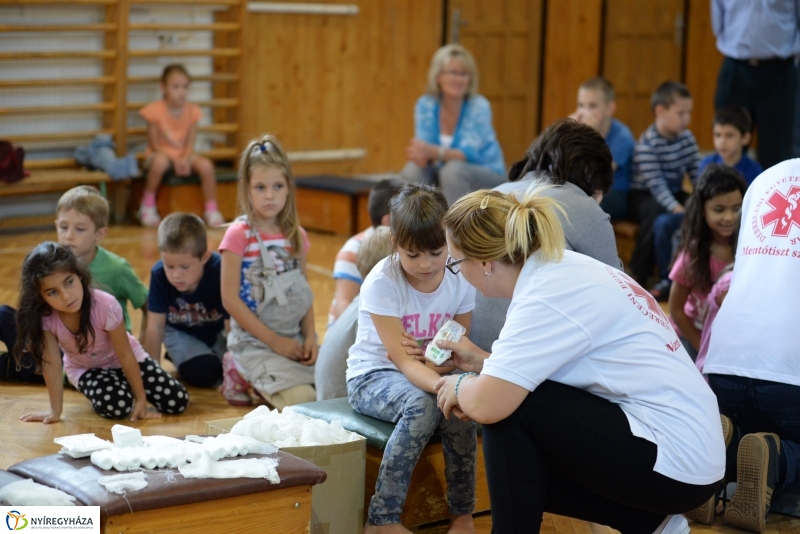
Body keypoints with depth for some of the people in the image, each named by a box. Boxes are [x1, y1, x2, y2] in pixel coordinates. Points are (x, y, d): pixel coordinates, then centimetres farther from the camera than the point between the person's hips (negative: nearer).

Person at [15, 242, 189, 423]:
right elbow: (52, 364, -20)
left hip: (121, 362, 0)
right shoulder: (44, 316, -29)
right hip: (84, 368, 0)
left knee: (177, 401, -12)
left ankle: (126, 384, 14)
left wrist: (141, 398, -18)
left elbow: (125, 355, -23)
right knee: (115, 406, -31)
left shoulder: (106, 305, -34)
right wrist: (55, 410, -19)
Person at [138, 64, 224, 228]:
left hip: (184, 155, 3)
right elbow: (154, 144, -10)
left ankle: (211, 210, -11)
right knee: (160, 162, -39)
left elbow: (190, 143, -1)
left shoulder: (192, 111, -2)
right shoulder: (155, 110, -12)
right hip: (160, 153, -3)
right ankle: (148, 206, -19)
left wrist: (185, 159, -23)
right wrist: (174, 160, -23)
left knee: (206, 165, -26)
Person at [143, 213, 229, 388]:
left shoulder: (220, 272, -33)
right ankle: (178, 356, 7)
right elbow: (155, 326, -16)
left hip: (217, 332, 1)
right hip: (180, 333, -1)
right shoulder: (159, 274, -27)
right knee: (202, 373, -26)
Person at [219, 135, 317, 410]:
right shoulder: (239, 234, -8)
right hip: (255, 343, -6)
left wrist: (309, 336, -5)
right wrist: (275, 341, -12)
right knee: (302, 401, -24)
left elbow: (304, 293, 12)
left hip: (296, 339, 6)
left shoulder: (297, 236, 9)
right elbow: (230, 299, -11)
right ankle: (244, 374, 4)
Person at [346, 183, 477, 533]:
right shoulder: (382, 282, -19)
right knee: (422, 405, -35)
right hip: (372, 377, -4)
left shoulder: (459, 281, -7)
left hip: (425, 374, 4)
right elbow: (402, 360, -27)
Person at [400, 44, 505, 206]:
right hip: (443, 173, 3)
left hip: (487, 175, -3)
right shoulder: (425, 105, -5)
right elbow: (425, 149, -9)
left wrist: (434, 152, -42)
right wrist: (420, 154, -35)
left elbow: (469, 153, -25)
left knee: (453, 170, -34)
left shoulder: (479, 106, -17)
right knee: (412, 171, -24)